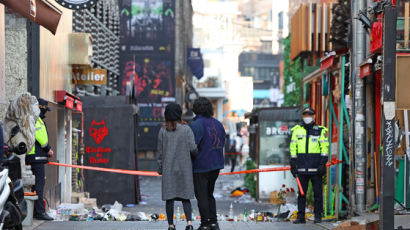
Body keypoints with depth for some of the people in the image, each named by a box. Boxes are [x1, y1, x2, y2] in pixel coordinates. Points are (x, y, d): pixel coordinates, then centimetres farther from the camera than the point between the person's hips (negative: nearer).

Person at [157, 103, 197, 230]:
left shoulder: (163, 130, 0)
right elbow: (193, 148, -9)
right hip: (184, 167, -1)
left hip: (168, 168, 1)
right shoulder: (186, 129, -5)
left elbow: (160, 151, 3)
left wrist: (160, 169, 11)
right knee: (185, 197, 6)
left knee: (169, 198, 5)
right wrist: (196, 153, 14)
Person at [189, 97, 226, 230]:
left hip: (201, 166, -7)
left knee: (201, 197, 2)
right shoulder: (217, 124, 6)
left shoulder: (196, 125, -17)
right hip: (216, 165, 7)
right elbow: (222, 143, 10)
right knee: (209, 194, 18)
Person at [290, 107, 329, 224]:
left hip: (316, 167, -2)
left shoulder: (320, 131, 5)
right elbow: (293, 148, 12)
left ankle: (318, 216, 7)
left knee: (318, 192, 0)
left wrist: (322, 163, -8)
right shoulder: (297, 130, 11)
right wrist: (293, 164, 4)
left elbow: (325, 147, 2)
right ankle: (300, 216, 7)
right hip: (302, 168, 2)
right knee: (301, 192, 3)